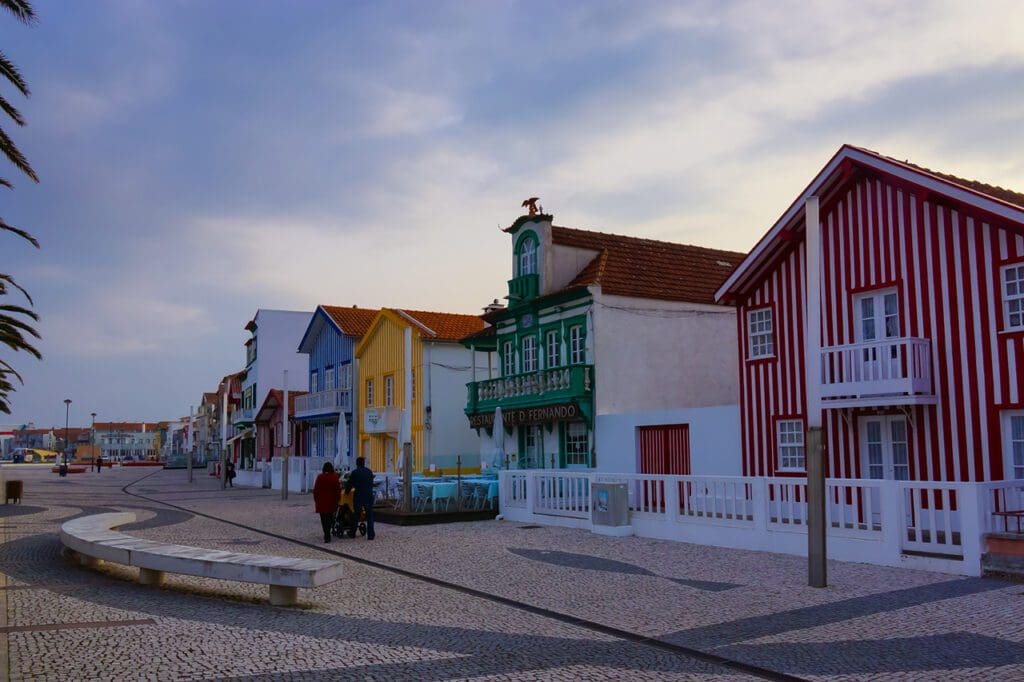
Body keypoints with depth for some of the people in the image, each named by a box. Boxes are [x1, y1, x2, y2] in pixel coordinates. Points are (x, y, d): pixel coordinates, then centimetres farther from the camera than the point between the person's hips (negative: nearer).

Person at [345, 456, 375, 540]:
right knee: (370, 517, 4)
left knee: (356, 516, 11)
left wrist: (346, 491, 17)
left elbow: (349, 484, 0)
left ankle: (352, 533, 21)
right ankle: (370, 535, -1)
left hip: (358, 496, -2)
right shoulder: (369, 471, 7)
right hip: (369, 496, 2)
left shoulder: (354, 472, -5)